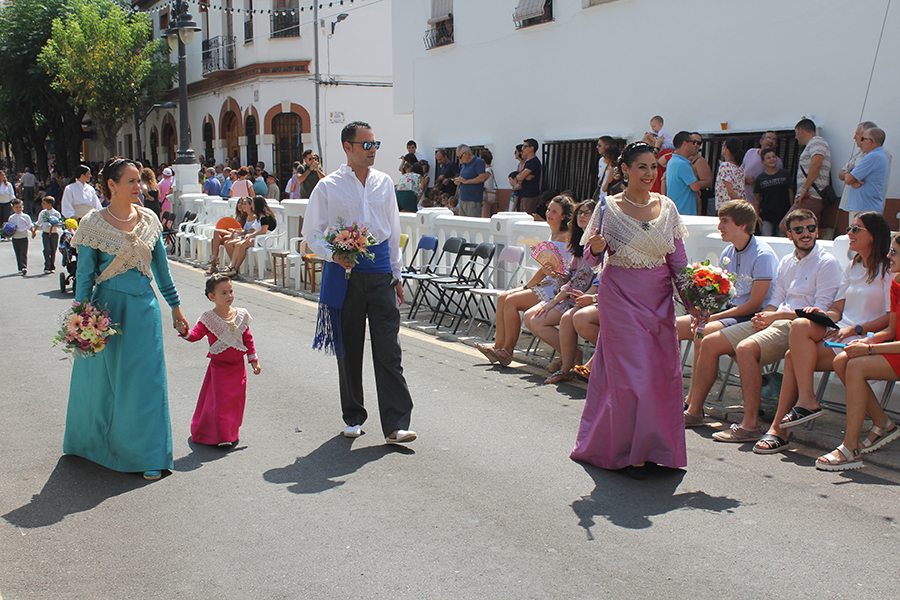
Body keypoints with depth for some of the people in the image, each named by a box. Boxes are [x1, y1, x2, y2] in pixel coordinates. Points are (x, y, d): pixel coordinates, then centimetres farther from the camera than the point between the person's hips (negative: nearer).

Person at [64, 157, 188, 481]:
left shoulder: (148, 219, 4)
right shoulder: (94, 224, -6)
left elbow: (161, 266, 12)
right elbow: (85, 275, -4)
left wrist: (175, 305, 14)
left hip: (145, 307, 3)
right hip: (109, 306, -3)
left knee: (146, 379, 3)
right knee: (104, 379, 10)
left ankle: (148, 455, 12)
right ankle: (96, 443, 33)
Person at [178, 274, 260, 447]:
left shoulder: (241, 316, 1)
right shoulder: (208, 319, -10)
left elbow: (248, 339, 8)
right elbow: (196, 334, -19)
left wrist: (253, 359, 8)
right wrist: (185, 332, -40)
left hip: (238, 366, 4)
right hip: (219, 366, -4)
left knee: (236, 400, 10)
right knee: (219, 400, -2)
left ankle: (231, 433, 26)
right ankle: (219, 436, 9)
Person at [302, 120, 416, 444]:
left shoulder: (384, 183, 10)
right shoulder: (328, 187, 0)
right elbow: (312, 232, 3)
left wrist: (396, 274, 14)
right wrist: (333, 255, -16)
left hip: (380, 270, 2)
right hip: (345, 272, -2)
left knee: (389, 350, -5)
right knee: (348, 349, 8)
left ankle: (395, 425, -3)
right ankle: (353, 418, 25)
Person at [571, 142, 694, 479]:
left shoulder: (667, 207, 5)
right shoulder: (609, 208, -6)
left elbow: (678, 260, 9)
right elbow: (591, 260, -3)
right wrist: (596, 247, -26)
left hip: (659, 299, 4)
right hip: (621, 297, -4)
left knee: (663, 372, 5)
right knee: (631, 374, -5)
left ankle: (655, 447, 23)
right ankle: (629, 452, 9)